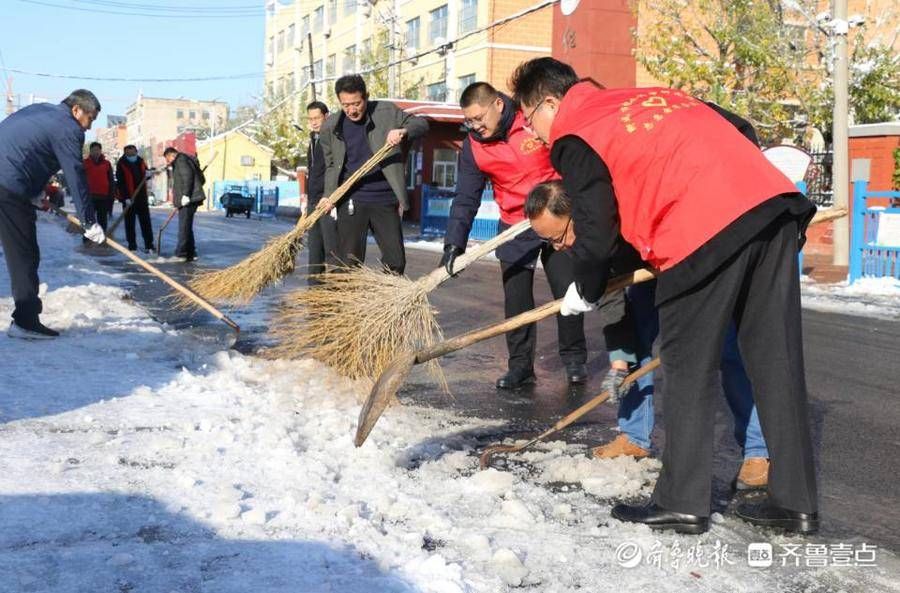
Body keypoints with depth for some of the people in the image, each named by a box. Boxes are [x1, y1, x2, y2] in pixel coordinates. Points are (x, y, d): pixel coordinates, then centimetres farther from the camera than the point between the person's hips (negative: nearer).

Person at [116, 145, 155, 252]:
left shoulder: (140, 161, 8)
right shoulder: (121, 165, -8)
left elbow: (145, 174, 23)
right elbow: (121, 183, -14)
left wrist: (148, 174, -3)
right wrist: (126, 198, -23)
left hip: (141, 196, 4)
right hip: (128, 198, -4)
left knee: (146, 221, 3)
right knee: (130, 222, 3)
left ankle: (149, 245, 6)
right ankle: (132, 245, 9)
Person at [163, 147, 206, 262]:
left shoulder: (181, 159, -4)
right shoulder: (187, 160, 25)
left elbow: (188, 176, -19)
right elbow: (201, 179, 23)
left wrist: (186, 194, -23)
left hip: (187, 200, -10)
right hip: (190, 199, 10)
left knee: (184, 227, -10)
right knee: (186, 227, 14)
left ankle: (181, 254, -10)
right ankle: (191, 253, 17)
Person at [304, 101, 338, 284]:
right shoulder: (313, 141, 19)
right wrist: (307, 199, 22)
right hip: (314, 200, 9)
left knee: (331, 245, -12)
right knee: (314, 243, 10)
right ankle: (315, 277, 15)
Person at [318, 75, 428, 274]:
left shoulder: (386, 112, 0)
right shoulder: (331, 127, 4)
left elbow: (421, 123, 5)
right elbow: (331, 165, 14)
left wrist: (403, 131, -18)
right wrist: (329, 196, -1)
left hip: (385, 200, 0)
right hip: (351, 201, 0)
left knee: (396, 261, 4)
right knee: (349, 261, -2)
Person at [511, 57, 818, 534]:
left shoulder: (574, 139, 5)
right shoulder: (644, 99, 27)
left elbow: (596, 236, 2)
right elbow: (737, 134, 26)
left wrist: (583, 293, 21)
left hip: (705, 232, -8)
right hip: (773, 203, 8)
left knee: (687, 372, 5)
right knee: (777, 363, 11)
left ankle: (682, 503, 12)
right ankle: (795, 502, 19)